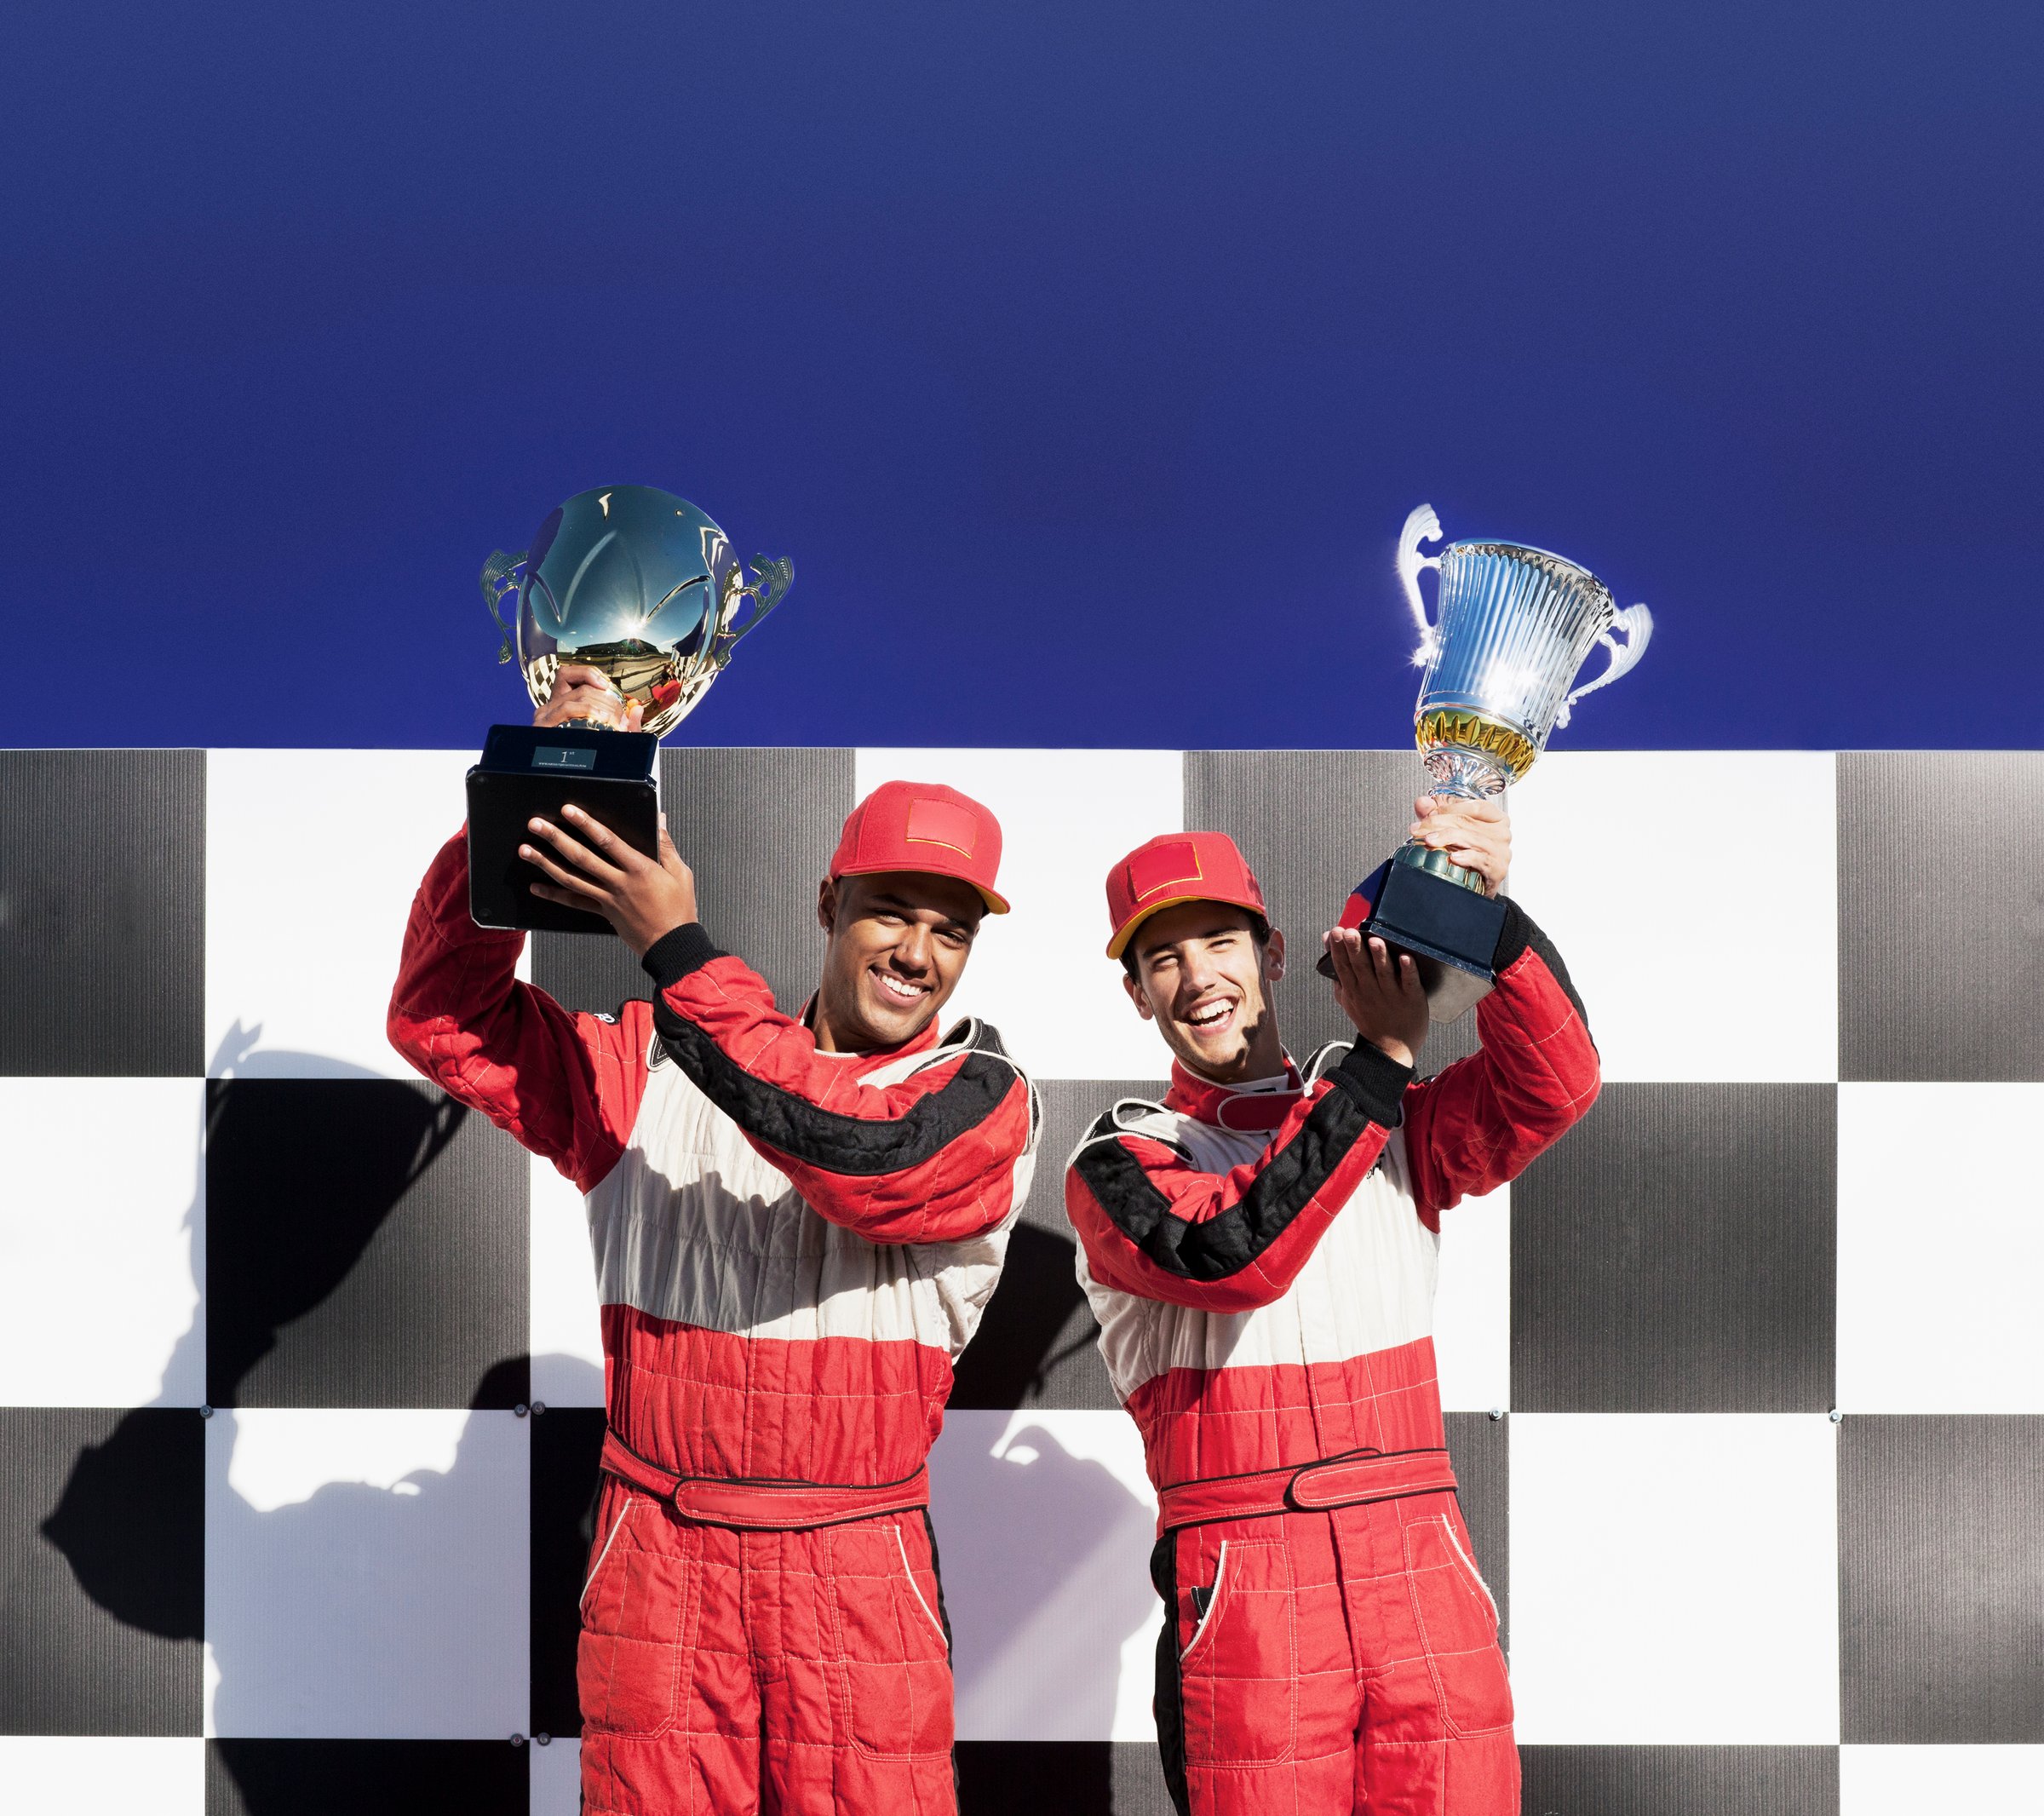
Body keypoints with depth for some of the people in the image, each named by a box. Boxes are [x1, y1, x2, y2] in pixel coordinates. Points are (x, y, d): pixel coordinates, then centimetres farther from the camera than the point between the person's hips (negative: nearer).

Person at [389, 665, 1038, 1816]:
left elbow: (872, 1158, -17)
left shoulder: (982, 1098, 3)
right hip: (660, 1561, 1)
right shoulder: (655, 1066, 10)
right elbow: (447, 1024, 4)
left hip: (859, 1582, -1)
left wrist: (676, 946, -19)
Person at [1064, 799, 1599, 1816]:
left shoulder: (1393, 1123, 16)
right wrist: (1384, 1055, -11)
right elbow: (1236, 1254, -14)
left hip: (1423, 1578, 3)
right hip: (1243, 1599, -2)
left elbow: (1551, 1087, -1)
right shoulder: (1116, 1169, 6)